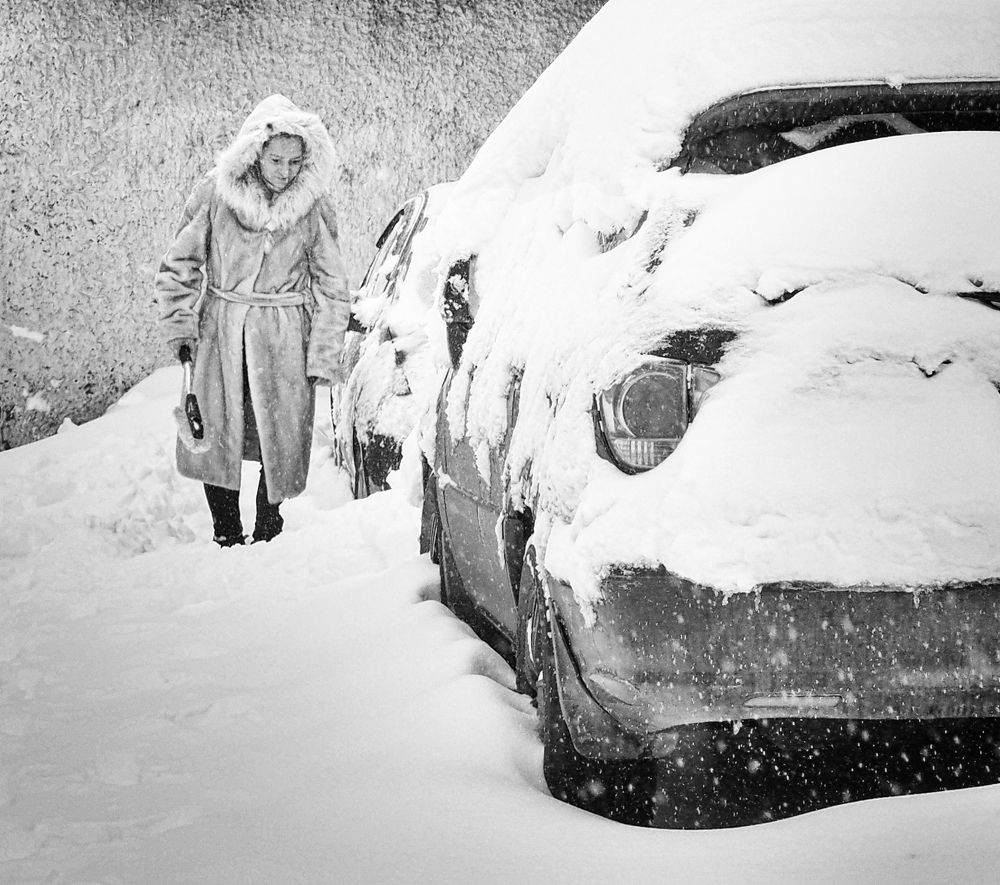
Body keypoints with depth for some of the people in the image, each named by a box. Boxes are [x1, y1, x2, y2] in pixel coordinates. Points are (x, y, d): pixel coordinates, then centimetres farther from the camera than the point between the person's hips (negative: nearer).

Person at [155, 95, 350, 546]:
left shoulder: (314, 204, -5)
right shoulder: (215, 192, -7)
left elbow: (331, 288, 1)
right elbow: (179, 265, 4)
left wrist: (323, 358, -2)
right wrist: (179, 326, -3)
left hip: (284, 340, 0)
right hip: (219, 335, 1)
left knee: (279, 446, 4)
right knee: (213, 440, 6)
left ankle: (266, 538, 24)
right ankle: (227, 540, 22)